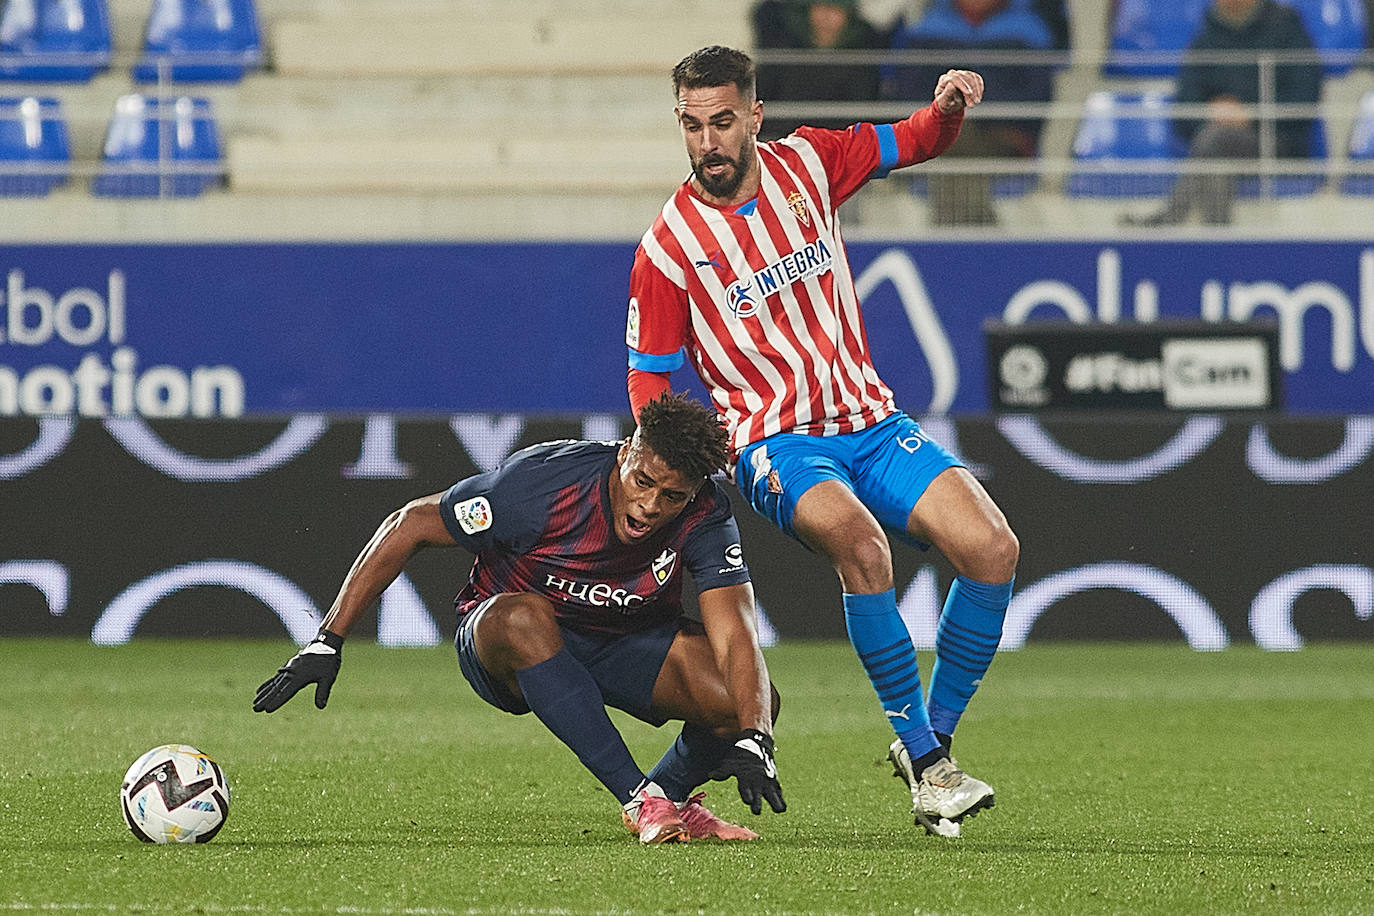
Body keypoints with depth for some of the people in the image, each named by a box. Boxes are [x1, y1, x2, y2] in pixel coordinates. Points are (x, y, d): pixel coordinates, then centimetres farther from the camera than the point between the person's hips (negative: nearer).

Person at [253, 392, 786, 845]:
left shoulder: (705, 520, -23)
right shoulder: (543, 481, -30)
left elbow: (734, 635, -30)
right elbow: (409, 526, -20)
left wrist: (753, 742, -49)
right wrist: (327, 643, -22)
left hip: (628, 649, 2)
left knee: (754, 703, -24)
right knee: (524, 618, -41)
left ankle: (669, 794, 10)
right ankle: (639, 801, -34)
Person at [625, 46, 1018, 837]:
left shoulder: (807, 163, 5)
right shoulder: (669, 246, -5)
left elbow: (917, 143, 19)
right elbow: (649, 378, 4)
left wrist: (951, 105, -5)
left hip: (870, 423, 4)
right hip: (779, 445, -4)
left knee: (993, 548, -17)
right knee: (861, 541, -36)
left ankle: (935, 738, 0)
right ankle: (923, 758, -26)